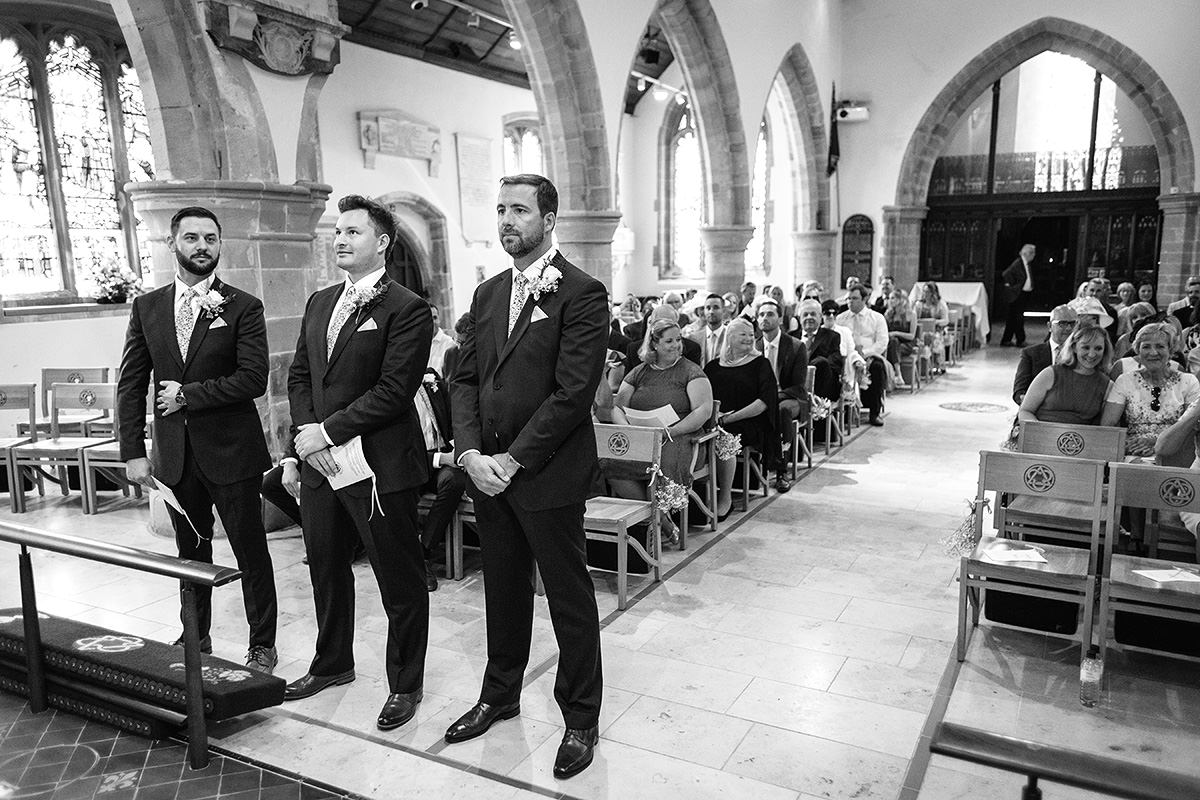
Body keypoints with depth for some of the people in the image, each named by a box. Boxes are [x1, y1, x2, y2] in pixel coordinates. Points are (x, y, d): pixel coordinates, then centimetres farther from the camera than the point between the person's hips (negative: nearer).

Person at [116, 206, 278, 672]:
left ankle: (262, 645, 19)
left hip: (231, 451, -4)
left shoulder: (243, 307, -5)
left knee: (251, 553, 5)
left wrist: (188, 395, -12)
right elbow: (131, 384, 6)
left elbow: (254, 379, -14)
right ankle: (195, 637, 34)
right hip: (174, 454, 4)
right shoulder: (146, 308, 7)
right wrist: (133, 451, -1)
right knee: (191, 552, 17)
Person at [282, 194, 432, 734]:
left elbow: (393, 391, -18)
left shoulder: (407, 310, -11)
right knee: (326, 570, 21)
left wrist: (326, 432, -16)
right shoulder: (319, 303, 13)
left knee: (400, 582, 5)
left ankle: (404, 685, 24)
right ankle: (331, 664, 43)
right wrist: (303, 442, -1)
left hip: (380, 467, -7)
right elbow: (299, 377, 13)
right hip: (318, 463, 7)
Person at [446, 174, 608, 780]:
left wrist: (512, 459, -16)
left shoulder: (581, 294, -11)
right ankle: (500, 695, 39)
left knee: (569, 599, 7)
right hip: (487, 471, 7)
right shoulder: (488, 293, 12)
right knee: (503, 590, 20)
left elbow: (573, 392, -18)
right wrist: (471, 453, -5)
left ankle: (580, 719, 24)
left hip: (548, 475, -6)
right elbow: (465, 378, 9)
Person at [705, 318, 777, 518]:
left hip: (748, 422, -3)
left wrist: (728, 418, -15)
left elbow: (763, 403, -6)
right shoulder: (714, 366, 18)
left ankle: (725, 499, -20)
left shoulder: (760, 364, 6)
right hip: (714, 422, 4)